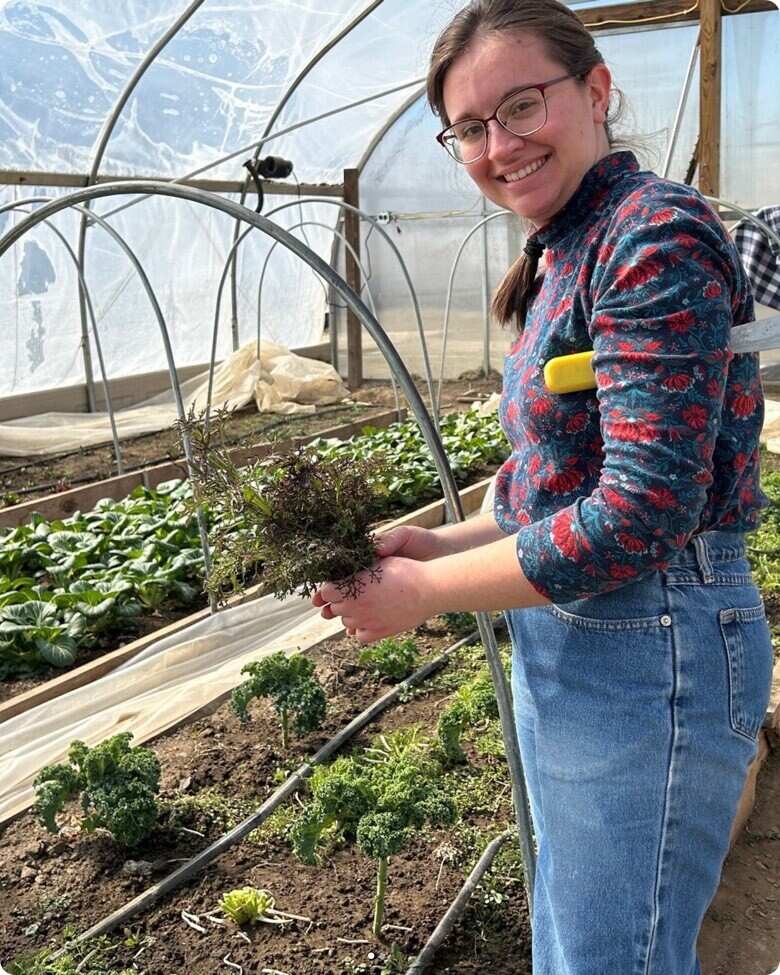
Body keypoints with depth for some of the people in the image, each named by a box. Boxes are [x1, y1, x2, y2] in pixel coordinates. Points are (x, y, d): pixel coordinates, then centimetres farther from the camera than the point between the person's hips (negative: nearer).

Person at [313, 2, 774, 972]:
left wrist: (427, 589, -15)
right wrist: (438, 542, 0)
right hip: (559, 641, 9)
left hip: (647, 651, -9)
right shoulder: (560, 257, 10)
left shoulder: (655, 237, -19)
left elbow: (643, 512, -25)